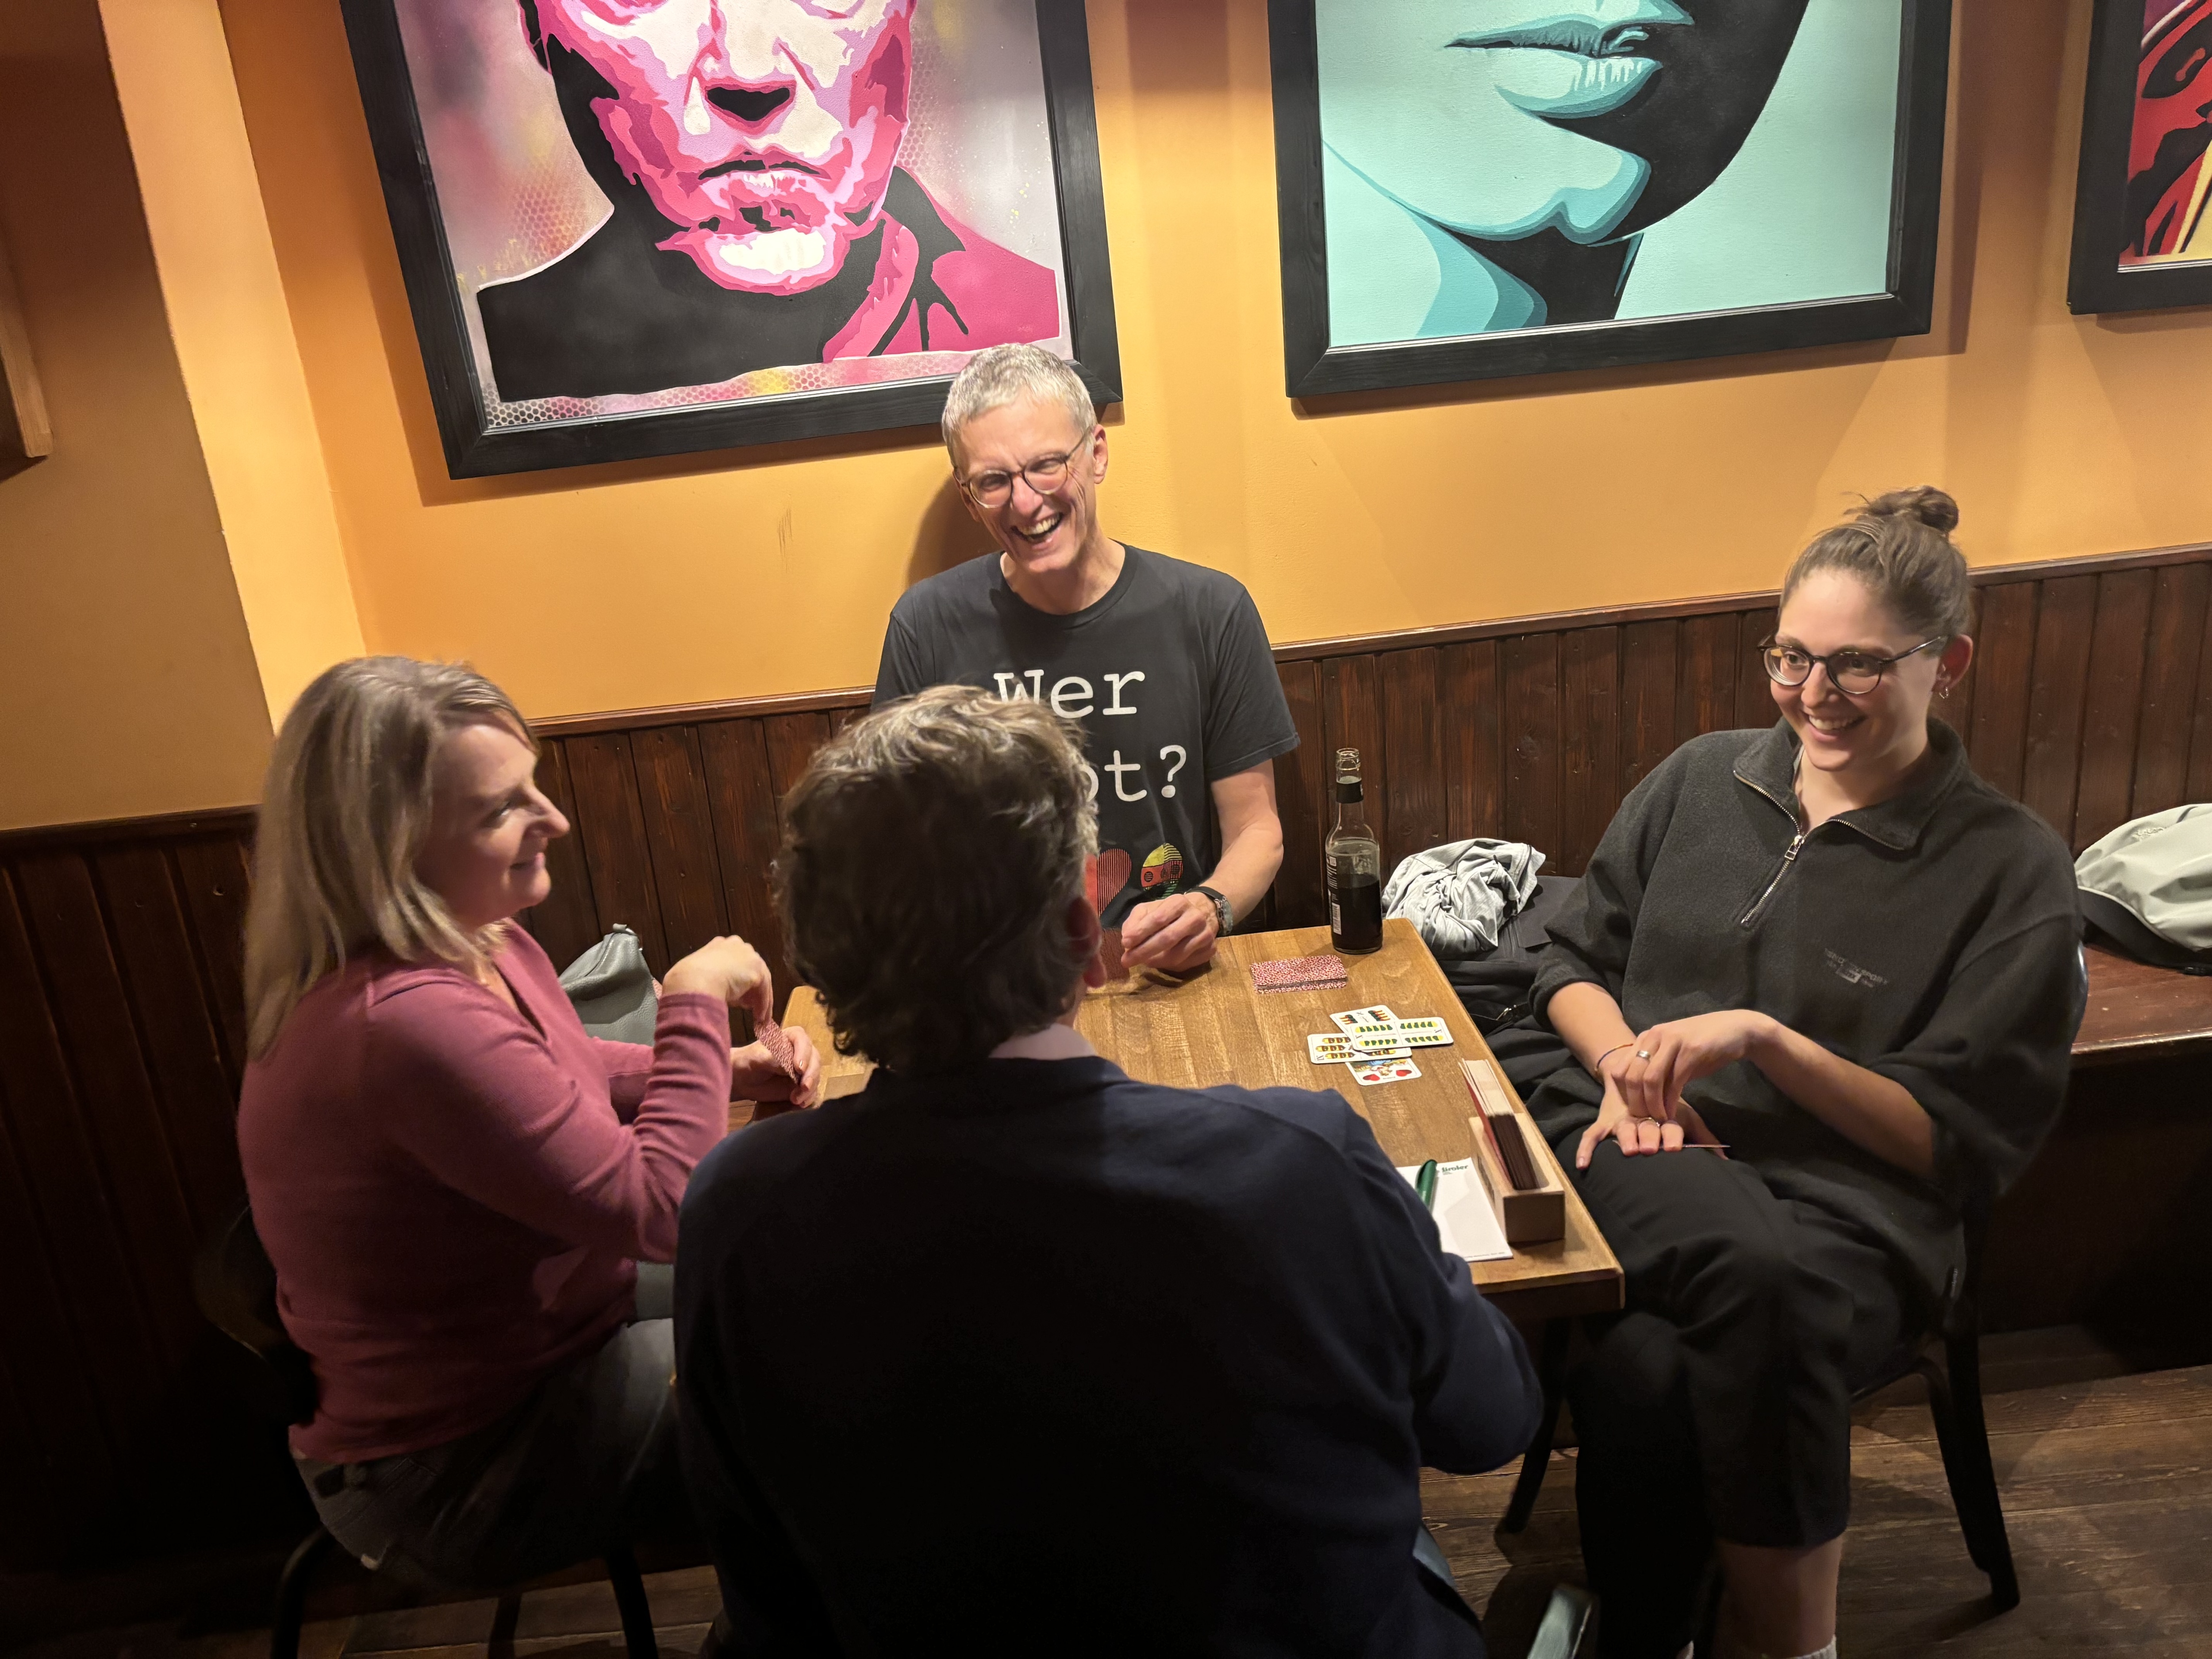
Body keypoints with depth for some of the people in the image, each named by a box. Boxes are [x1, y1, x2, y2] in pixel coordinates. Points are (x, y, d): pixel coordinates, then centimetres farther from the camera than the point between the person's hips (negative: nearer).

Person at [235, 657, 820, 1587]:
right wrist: (696, 1003, -22)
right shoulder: (407, 1021, -36)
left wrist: (719, 1069, -3)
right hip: (461, 1474, -9)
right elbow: (662, 1210, -32)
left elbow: (562, 1076, 14)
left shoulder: (473, 940, -5)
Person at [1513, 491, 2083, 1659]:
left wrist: (1763, 1037, -14)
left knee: (1646, 1376, -34)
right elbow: (1573, 961, 18)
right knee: (1752, 1263, -35)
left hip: (1846, 1204, -2)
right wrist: (1624, 1059, -4)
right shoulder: (1701, 779, 11)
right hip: (1630, 1149, 3)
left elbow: (1963, 1139, -2)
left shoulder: (2011, 871, 0)